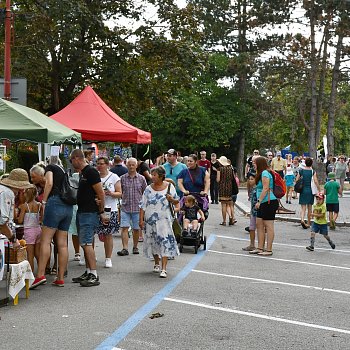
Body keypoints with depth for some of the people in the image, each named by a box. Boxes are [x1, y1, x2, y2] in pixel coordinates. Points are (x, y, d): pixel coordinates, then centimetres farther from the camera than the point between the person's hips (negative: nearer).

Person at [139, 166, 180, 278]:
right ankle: (157, 264, 31)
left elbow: (176, 202, 7)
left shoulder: (169, 187, 0)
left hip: (164, 220, -3)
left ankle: (163, 269, -11)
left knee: (165, 243, -11)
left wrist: (171, 199, -16)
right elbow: (143, 206, 5)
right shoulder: (148, 189, 4)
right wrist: (141, 220, 0)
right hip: (150, 220, 3)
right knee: (153, 242, 11)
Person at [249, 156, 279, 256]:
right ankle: (260, 248, 17)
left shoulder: (265, 173, -11)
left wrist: (259, 201, -17)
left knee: (269, 226, -6)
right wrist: (259, 202, 18)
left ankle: (269, 250, -1)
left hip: (269, 202, -11)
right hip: (264, 203, 11)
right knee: (259, 224, 11)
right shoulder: (263, 173, 19)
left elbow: (265, 189, -18)